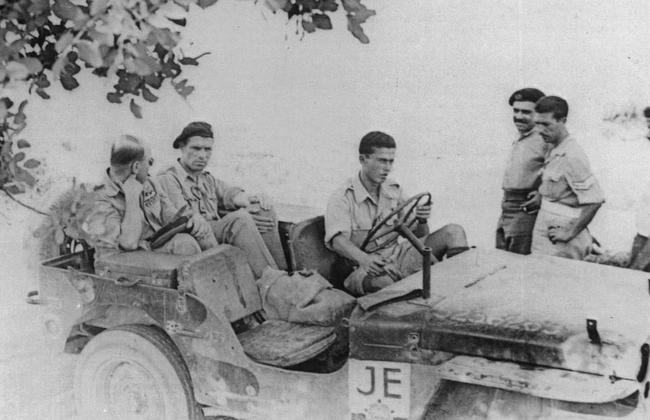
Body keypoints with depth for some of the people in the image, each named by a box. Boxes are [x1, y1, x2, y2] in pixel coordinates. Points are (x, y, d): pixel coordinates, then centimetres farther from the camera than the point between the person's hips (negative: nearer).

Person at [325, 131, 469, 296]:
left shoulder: (394, 190, 11)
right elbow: (338, 240, -23)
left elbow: (419, 236, 12)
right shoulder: (342, 197, -6)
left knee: (454, 232, -10)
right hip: (366, 266, -6)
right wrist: (364, 259, -44)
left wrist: (422, 221, -14)